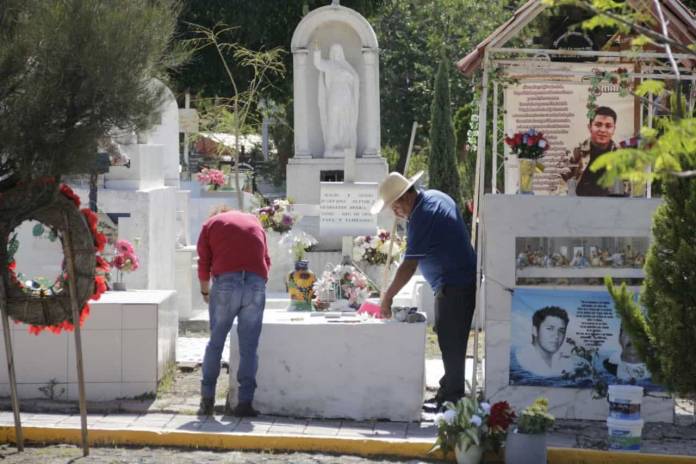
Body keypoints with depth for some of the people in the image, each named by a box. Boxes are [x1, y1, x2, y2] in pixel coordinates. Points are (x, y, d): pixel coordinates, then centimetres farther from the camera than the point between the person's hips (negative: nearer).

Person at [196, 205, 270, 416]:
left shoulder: (211, 223, 17)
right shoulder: (254, 221, 25)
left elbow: (204, 263, 12)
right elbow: (267, 259, 22)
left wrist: (205, 291, 24)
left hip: (226, 282, -2)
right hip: (257, 284, 2)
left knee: (215, 343, 8)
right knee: (249, 347, 4)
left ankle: (207, 399, 7)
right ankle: (245, 403, 1)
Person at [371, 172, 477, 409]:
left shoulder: (421, 217, -20)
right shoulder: (436, 196, 10)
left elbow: (409, 265, -20)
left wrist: (388, 297, -14)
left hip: (453, 286, -11)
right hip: (465, 280, 11)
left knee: (450, 344, -6)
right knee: (451, 341, 15)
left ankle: (451, 397, -3)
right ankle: (448, 391, 21)